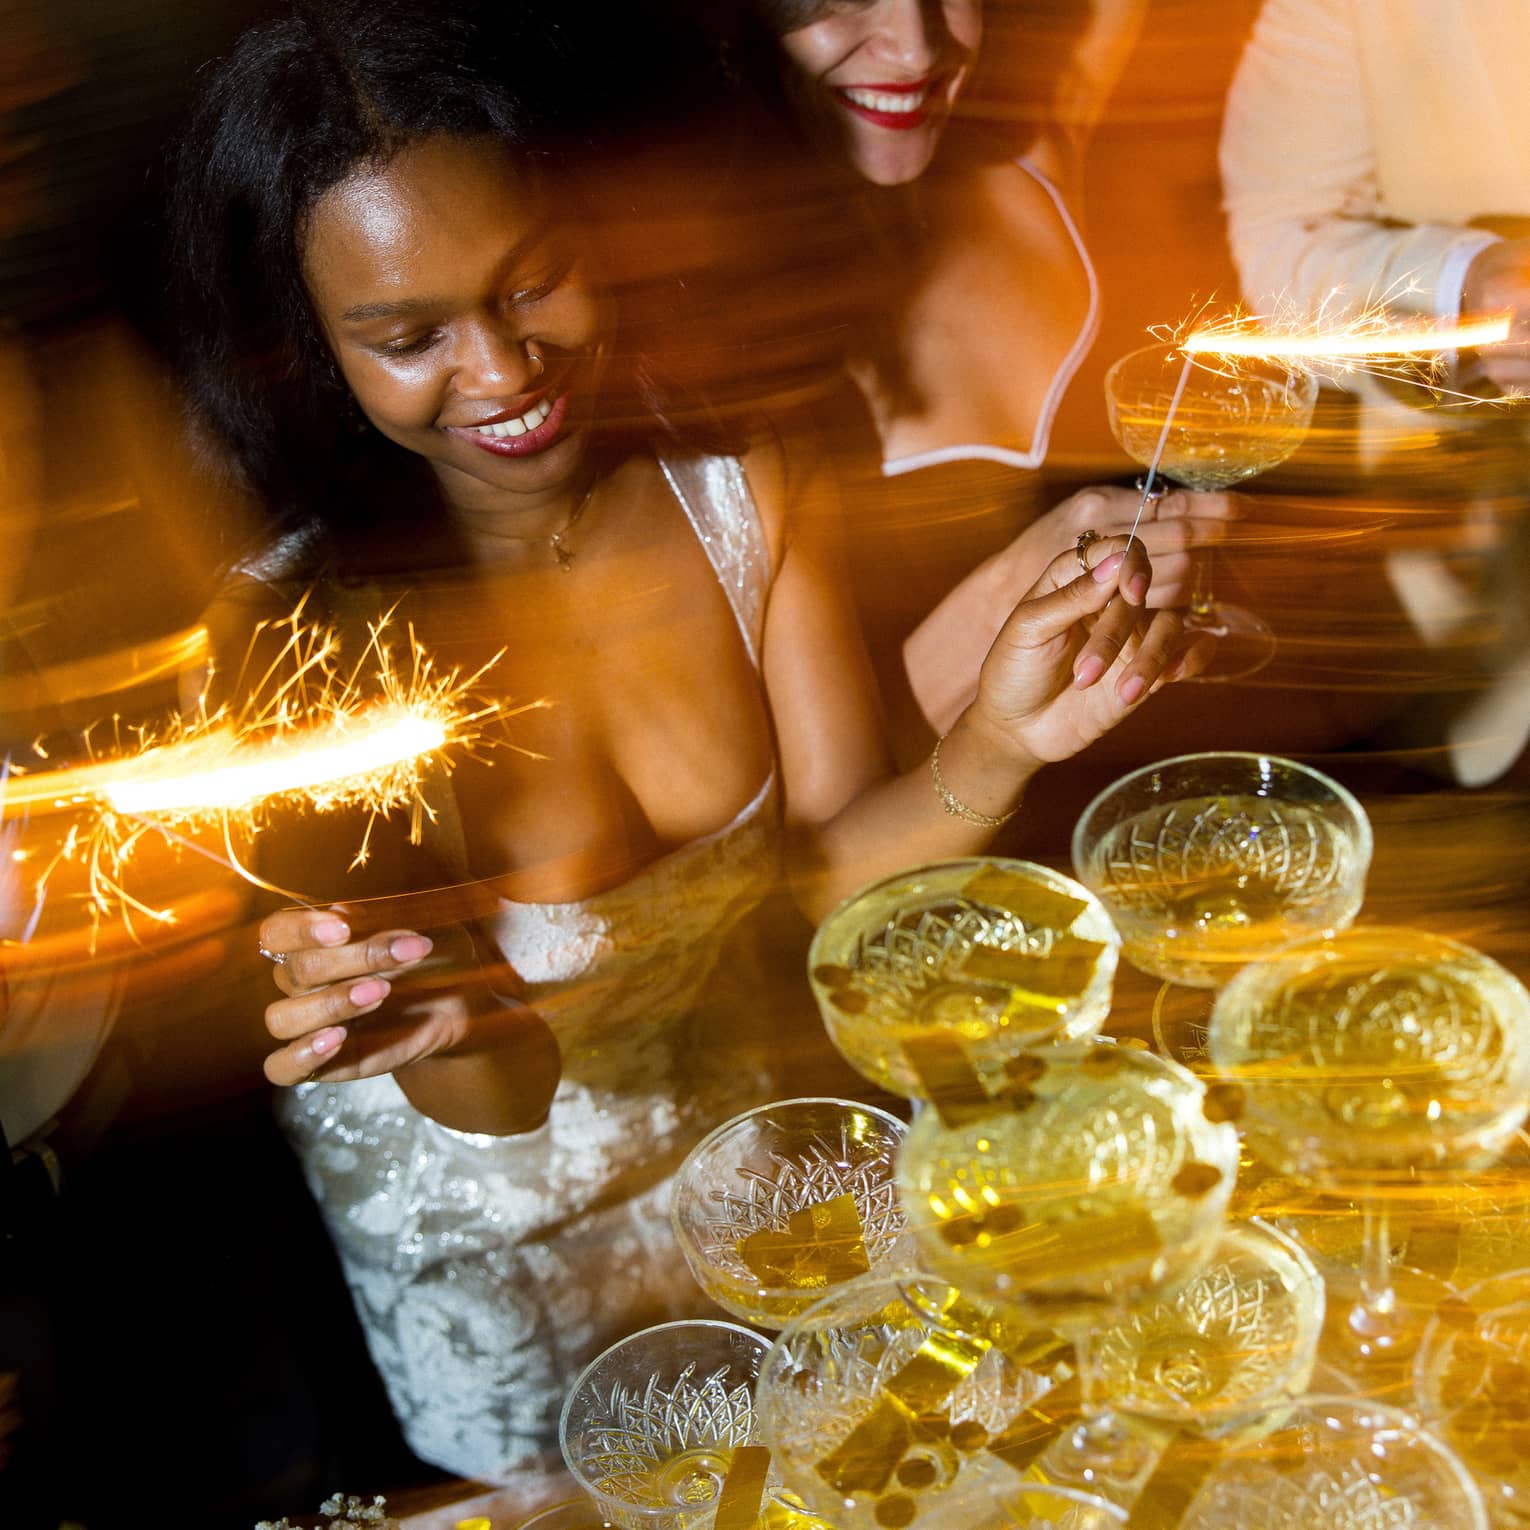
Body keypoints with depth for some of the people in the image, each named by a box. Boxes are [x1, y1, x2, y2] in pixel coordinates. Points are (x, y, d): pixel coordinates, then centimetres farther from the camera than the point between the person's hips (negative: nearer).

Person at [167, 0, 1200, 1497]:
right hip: (479, 1224, -4)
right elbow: (496, 1101, -28)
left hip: (734, 1120, 4)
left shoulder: (748, 493, -17)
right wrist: (463, 1041, -52)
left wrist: (996, 751, -35)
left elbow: (822, 857, -14)